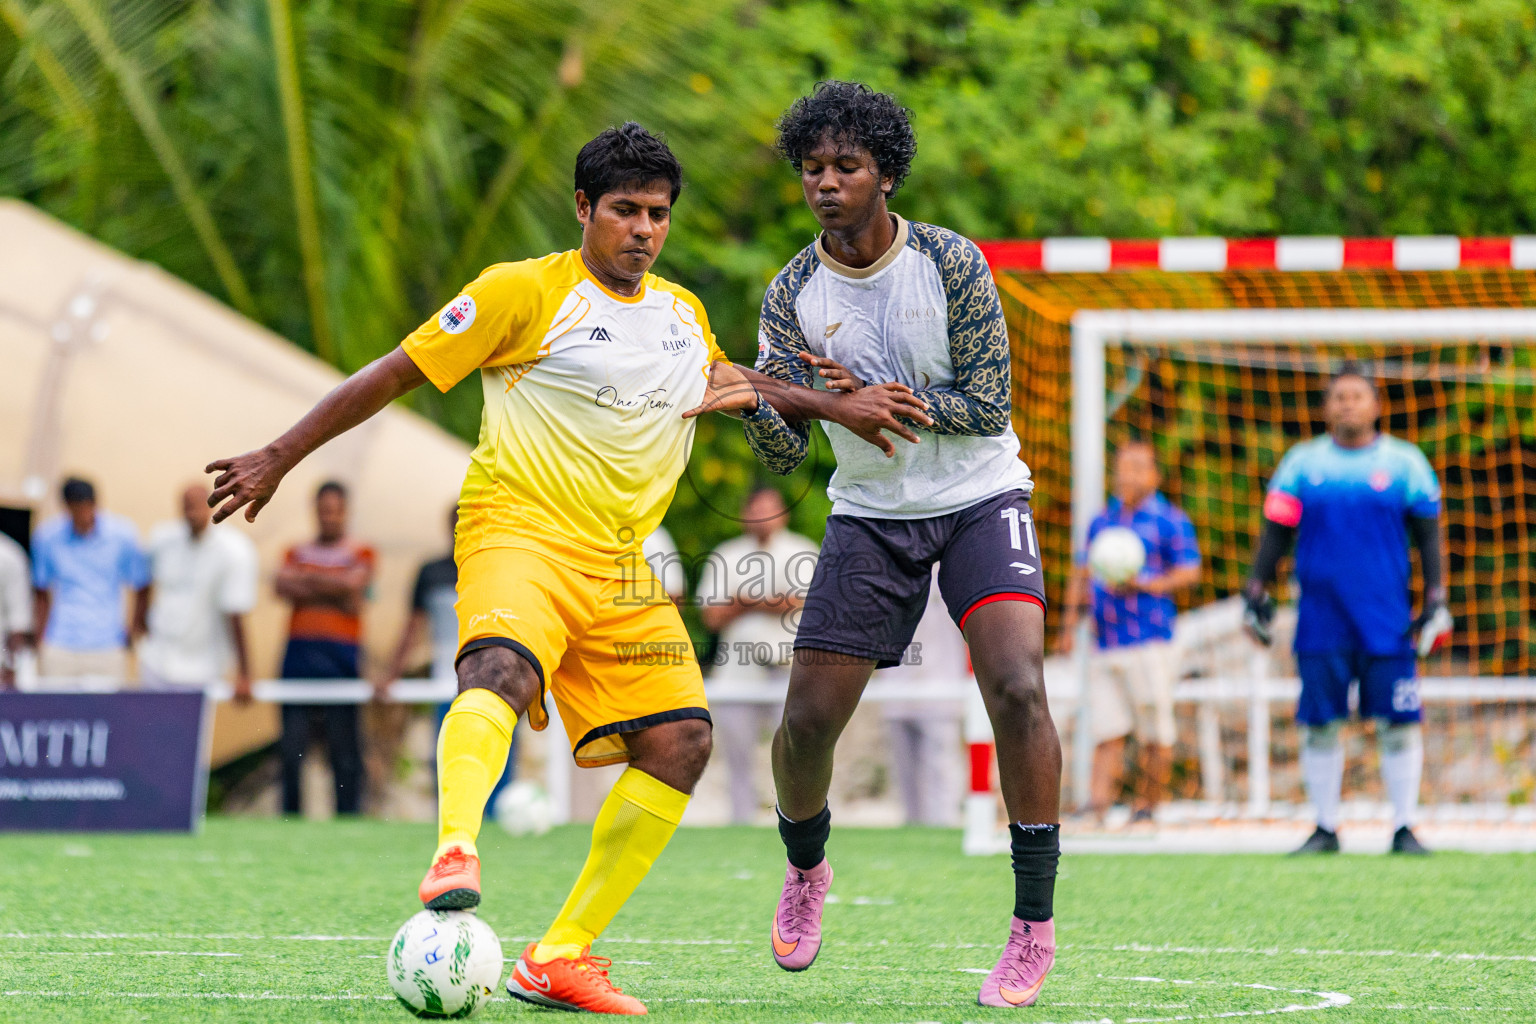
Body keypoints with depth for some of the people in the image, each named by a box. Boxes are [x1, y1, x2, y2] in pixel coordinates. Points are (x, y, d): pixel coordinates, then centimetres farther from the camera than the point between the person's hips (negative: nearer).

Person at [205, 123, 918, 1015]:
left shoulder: (684, 315, 17)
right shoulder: (526, 292, -2)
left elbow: (729, 385, 40)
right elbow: (396, 374, 0)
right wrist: (280, 459, -2)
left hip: (624, 567, 7)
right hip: (520, 530, -7)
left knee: (682, 740, -7)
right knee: (502, 669, -36)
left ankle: (560, 958, -5)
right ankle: (456, 853, -59)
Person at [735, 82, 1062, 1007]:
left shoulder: (952, 263, -11)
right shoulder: (793, 295, -5)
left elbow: (987, 403, -15)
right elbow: (782, 454, -9)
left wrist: (876, 395, -20)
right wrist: (767, 401, -31)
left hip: (981, 500, -2)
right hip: (871, 514, 2)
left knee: (1018, 688, -23)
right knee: (810, 718, -4)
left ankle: (1035, 927, -13)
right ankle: (807, 870, 30)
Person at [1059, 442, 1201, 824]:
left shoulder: (1170, 520, 3)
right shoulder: (1101, 521, 19)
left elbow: (1189, 573, -3)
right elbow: (1082, 574, 24)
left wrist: (1142, 585, -15)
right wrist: (1069, 623, 18)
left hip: (1150, 644, -4)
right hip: (1106, 645, 4)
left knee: (1154, 734, -3)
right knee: (1107, 730, -1)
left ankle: (1147, 802, 5)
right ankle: (1099, 803, -7)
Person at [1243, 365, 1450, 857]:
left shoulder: (1404, 462, 5)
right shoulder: (1303, 462, 8)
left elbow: (1428, 536, 8)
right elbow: (1276, 531, 12)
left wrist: (1436, 602, 2)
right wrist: (1255, 593, 5)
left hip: (1387, 620, -1)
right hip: (1321, 619, 1)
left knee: (1399, 723, -5)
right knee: (1319, 724, 0)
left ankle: (1404, 829, 3)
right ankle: (1325, 829, 10)